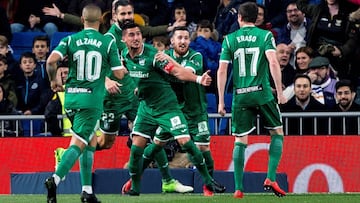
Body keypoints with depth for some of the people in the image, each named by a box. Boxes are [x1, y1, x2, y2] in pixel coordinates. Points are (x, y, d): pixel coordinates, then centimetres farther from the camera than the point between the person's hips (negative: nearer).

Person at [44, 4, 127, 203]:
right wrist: (123, 69, 23)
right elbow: (119, 74, -1)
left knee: (91, 141, 18)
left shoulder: (70, 40, 4)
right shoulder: (108, 43, -1)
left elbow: (51, 60, -10)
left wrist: (53, 80, 8)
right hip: (92, 99, -4)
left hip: (70, 97, 4)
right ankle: (55, 179, -29)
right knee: (78, 144, -6)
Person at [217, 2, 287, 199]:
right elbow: (273, 62, -11)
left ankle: (238, 188, 2)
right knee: (277, 133, 14)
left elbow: (222, 71, 2)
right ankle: (271, 178, -1)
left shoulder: (230, 39, 6)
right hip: (262, 93, -1)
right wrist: (280, 92, -6)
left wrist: (221, 101, 7)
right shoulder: (265, 35, 2)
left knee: (240, 141, 7)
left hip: (240, 96, 1)